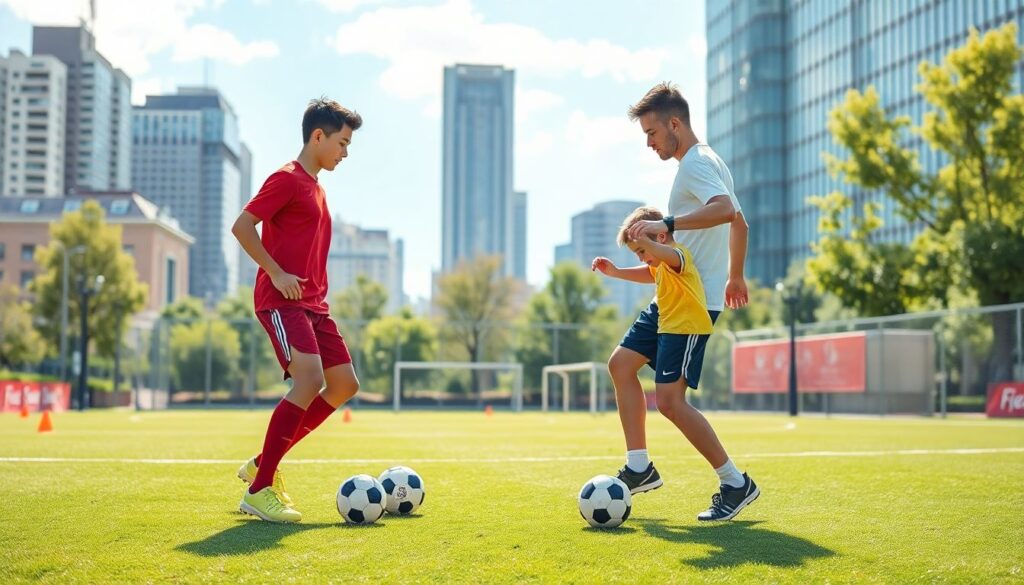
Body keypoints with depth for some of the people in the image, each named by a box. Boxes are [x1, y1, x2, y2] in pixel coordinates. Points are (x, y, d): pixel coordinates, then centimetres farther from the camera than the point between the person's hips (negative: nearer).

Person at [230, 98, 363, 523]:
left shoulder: (314, 187, 22)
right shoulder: (287, 179, -6)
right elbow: (242, 226, -15)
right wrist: (277, 273, -18)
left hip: (312, 304, 10)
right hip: (282, 300, -10)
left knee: (345, 384, 5)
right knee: (311, 379, -23)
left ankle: (262, 465, 12)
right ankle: (258, 491, -15)